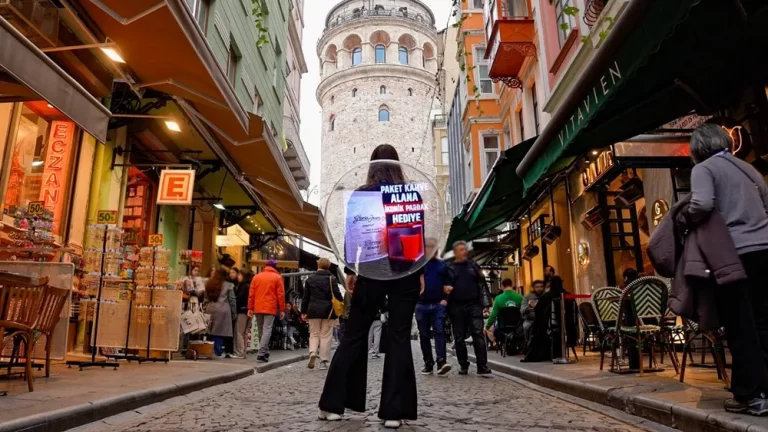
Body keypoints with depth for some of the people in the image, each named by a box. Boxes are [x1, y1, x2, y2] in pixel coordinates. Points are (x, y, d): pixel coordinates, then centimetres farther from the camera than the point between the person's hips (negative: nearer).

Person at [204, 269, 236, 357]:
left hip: (210, 309, 4)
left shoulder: (208, 284, 11)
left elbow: (206, 298, 13)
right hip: (222, 310, -4)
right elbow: (232, 300, 1)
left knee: (211, 330, 9)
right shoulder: (228, 285, -1)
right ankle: (218, 352, 1)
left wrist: (206, 308, 18)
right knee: (220, 331, -1)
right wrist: (233, 313, 8)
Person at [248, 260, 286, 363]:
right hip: (270, 308, -4)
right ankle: (261, 354, -17)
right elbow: (281, 295, -3)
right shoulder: (277, 277, 1)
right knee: (267, 330, -7)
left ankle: (265, 352, 22)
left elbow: (251, 294, 8)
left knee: (261, 331, 15)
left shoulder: (256, 277, 12)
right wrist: (282, 310, 0)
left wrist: (250, 308, 9)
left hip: (258, 308, 4)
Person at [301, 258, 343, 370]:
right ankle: (324, 361, 5)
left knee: (314, 334, 11)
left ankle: (312, 354, -13)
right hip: (328, 310, -2)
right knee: (326, 336, 5)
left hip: (313, 310, 2)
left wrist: (304, 311, 12)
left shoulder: (310, 279, 5)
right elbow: (337, 295, -6)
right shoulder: (331, 279, -2)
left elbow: (305, 297, 7)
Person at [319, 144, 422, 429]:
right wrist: (421, 272, 8)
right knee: (399, 338, 2)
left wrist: (350, 269, 6)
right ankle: (394, 411, 2)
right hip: (405, 272, 1)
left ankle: (333, 404, 12)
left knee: (354, 335, 8)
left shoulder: (362, 194, 2)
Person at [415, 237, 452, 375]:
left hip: (438, 305, 0)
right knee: (424, 335, 5)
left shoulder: (442, 265, 11)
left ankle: (441, 362, -18)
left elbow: (448, 284, 11)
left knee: (439, 332, -11)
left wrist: (445, 298, -3)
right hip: (421, 305, 0)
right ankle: (428, 363, 12)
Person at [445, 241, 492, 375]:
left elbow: (482, 285, 11)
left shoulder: (473, 266, 12)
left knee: (478, 334, -9)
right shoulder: (449, 268, 8)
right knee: (459, 338, 5)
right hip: (456, 307, 0)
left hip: (474, 305, 0)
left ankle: (482, 365, -10)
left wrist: (486, 303, 3)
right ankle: (463, 365, 15)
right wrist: (445, 289, -16)